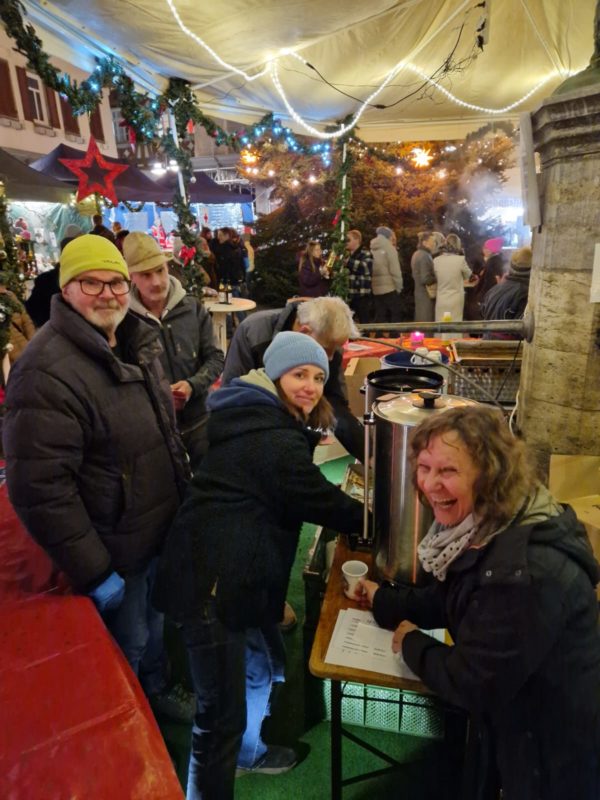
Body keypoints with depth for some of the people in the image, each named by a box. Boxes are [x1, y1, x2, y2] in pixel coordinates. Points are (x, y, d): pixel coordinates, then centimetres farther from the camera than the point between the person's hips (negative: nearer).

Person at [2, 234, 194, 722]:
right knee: (127, 643, 17)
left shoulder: (136, 342, 2)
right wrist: (92, 571, -21)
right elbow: (40, 488, -27)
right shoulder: (47, 371, -26)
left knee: (154, 620, 28)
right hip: (115, 548, -7)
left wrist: (185, 491, 16)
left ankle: (156, 688, 55)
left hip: (161, 529, 7)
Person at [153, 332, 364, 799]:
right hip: (211, 579, -12)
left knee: (267, 667, 28)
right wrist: (374, 518, 3)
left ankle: (247, 751, 52)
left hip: (234, 572, 12)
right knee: (221, 710, -1)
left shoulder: (260, 417, 11)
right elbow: (320, 501, -13)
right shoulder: (275, 439, -21)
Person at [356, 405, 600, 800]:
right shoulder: (486, 527, -7)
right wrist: (383, 600, 9)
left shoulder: (527, 569, -38)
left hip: (553, 755, -8)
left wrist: (412, 643, -13)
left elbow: (471, 684, -29)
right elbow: (448, 598, 8)